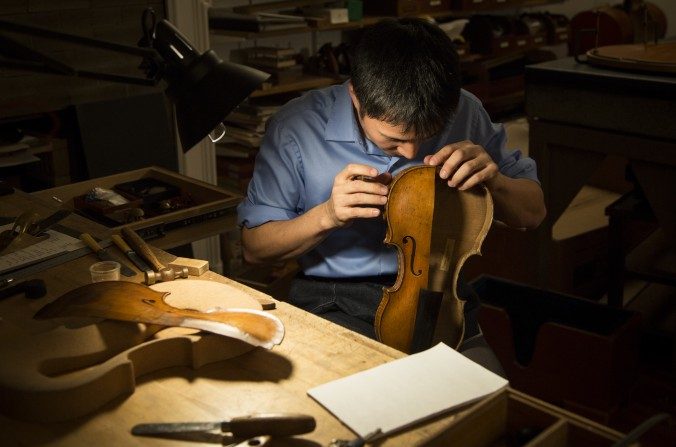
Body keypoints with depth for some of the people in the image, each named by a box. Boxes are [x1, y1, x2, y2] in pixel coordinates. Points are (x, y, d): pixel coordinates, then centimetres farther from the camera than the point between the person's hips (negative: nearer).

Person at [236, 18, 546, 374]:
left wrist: (493, 181, -19)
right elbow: (254, 248, -5)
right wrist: (325, 216, -24)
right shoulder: (296, 127, -14)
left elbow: (533, 213, 4)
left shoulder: (464, 114, -7)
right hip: (336, 304, -2)